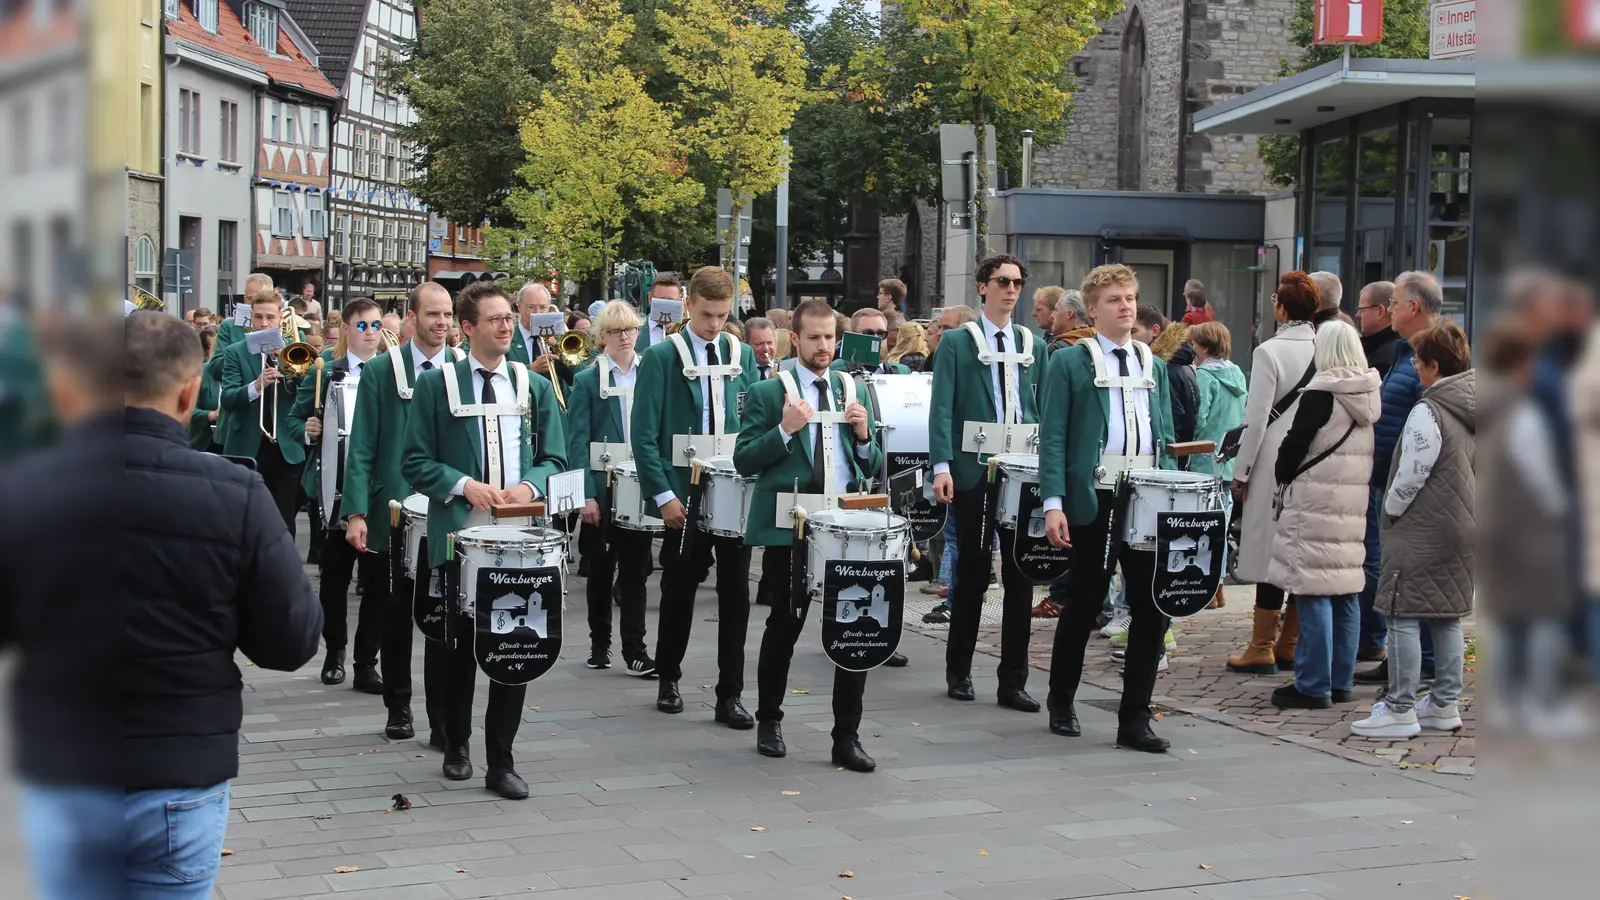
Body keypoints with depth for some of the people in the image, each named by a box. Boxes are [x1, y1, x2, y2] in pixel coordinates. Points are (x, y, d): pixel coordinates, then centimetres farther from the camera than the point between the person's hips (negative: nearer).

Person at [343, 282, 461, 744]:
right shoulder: (381, 371, 1)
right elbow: (361, 448, -2)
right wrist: (356, 512, -11)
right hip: (393, 512, 0)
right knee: (395, 616, 12)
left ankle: (442, 720, 4)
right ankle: (398, 708, 26)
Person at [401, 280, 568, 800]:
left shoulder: (535, 386, 12)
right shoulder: (436, 384, 3)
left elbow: (554, 458, 10)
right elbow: (415, 463, 0)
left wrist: (529, 485, -11)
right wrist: (463, 484, -15)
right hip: (459, 532, -2)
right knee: (460, 644, 8)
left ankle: (501, 762, 8)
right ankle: (456, 745, 27)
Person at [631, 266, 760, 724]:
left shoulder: (742, 356, 8)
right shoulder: (661, 357, -4)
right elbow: (644, 434, -7)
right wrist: (663, 495, -13)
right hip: (684, 495, -3)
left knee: (735, 592, 2)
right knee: (679, 589, 9)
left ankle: (730, 694, 8)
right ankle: (668, 679, 27)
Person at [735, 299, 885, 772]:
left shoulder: (854, 391, 12)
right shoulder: (767, 393, 1)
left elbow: (871, 468, 15)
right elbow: (744, 462, -4)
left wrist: (864, 436, -5)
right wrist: (785, 430, -17)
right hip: (789, 527, -3)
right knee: (784, 625, 8)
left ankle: (847, 737, 5)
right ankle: (769, 721, 27)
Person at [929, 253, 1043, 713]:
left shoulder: (1033, 345, 12)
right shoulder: (956, 342, 1)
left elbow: (1045, 411, 13)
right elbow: (941, 408, -5)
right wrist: (942, 467, -15)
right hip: (973, 470, -3)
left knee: (1020, 573, 3)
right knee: (972, 571, 4)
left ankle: (1013, 680, 9)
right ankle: (958, 672, 18)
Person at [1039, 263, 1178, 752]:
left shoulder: (1154, 365, 16)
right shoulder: (1069, 363, 1)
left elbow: (1165, 437, 18)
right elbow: (1052, 437, -5)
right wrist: (1053, 504, -14)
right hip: (1096, 501, -4)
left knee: (1153, 609, 0)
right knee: (1083, 605, 5)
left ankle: (1135, 719, 8)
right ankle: (1062, 703, 25)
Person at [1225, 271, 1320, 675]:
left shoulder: (1269, 351, -12)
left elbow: (1256, 418, -12)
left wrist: (1240, 472, -5)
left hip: (1274, 463, -5)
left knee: (1270, 553, -2)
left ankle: (1261, 649, 2)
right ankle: (1289, 644, 17)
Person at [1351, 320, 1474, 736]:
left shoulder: (1428, 412, -18)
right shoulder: (1470, 410, 7)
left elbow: (1411, 476, -18)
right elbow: (1475, 469, 15)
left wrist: (1390, 510, -3)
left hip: (1420, 530, -9)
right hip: (1461, 527, 9)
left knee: (1404, 616, -4)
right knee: (1447, 617, 14)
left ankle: (1400, 710, -3)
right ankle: (1444, 704, 21)